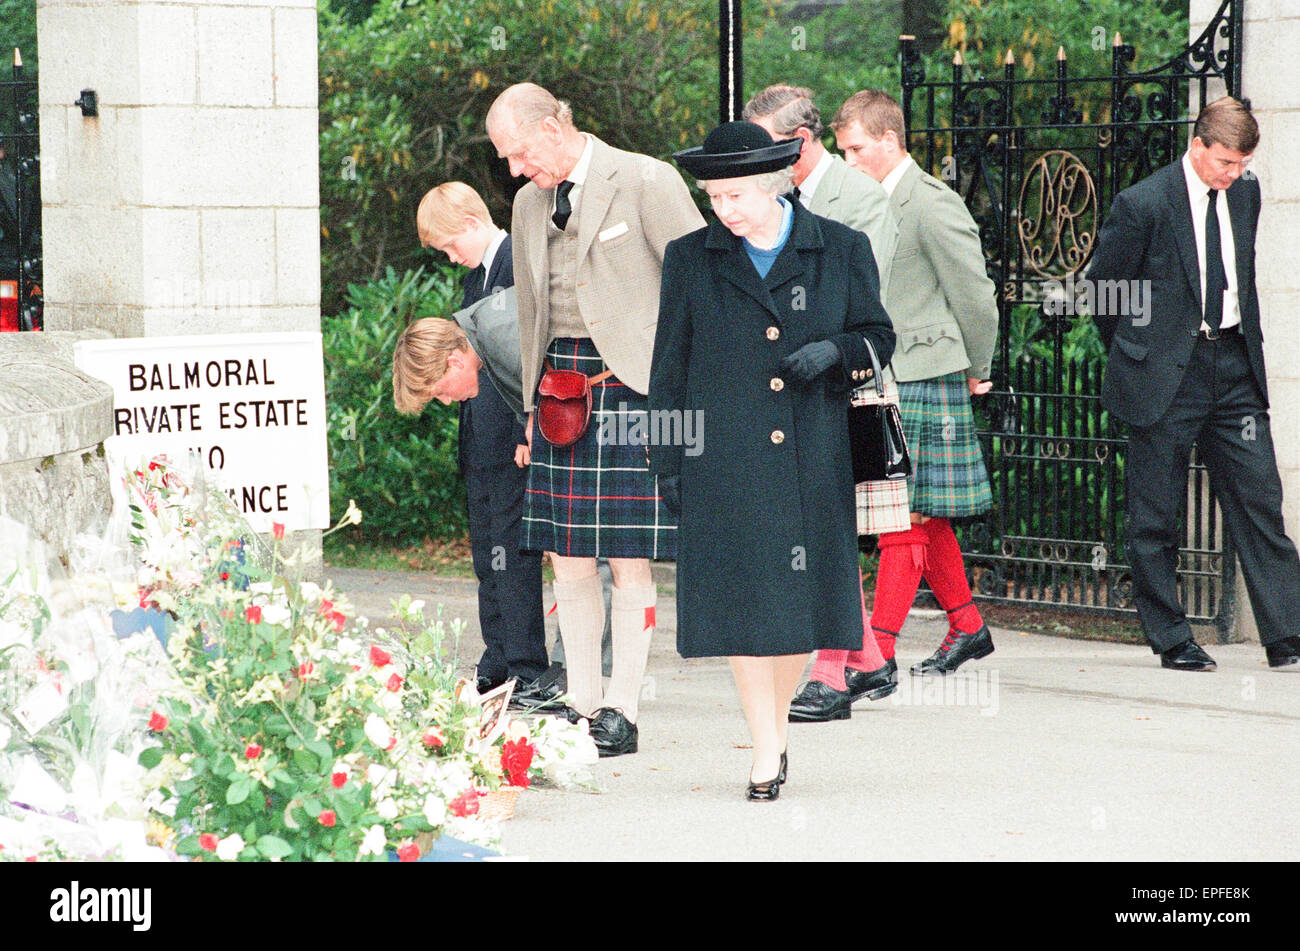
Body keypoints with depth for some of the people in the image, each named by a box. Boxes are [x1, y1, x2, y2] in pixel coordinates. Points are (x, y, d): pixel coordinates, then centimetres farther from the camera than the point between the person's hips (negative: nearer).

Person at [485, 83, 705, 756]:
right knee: (569, 559, 4)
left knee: (629, 560, -5)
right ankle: (580, 705, 11)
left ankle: (620, 711, 1)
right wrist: (532, 406, 20)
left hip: (634, 380, -6)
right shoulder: (530, 204, 15)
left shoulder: (646, 182, -6)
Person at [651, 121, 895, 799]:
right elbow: (670, 363, 8)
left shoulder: (840, 250, 5)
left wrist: (834, 351, -11)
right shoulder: (692, 259, 6)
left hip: (813, 459, 1)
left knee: (799, 592, 3)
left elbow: (877, 335, 11)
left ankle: (777, 719, 24)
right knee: (741, 596, -6)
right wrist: (669, 459, 4)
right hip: (725, 459, 0)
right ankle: (766, 751, -2)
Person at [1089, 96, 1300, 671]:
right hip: (1165, 377, -5)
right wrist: (1136, 356, 7)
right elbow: (1102, 289, -1)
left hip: (1234, 368, 5)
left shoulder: (1245, 194, 7)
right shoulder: (1142, 205, -12)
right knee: (1156, 515, 2)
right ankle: (1171, 641, 13)